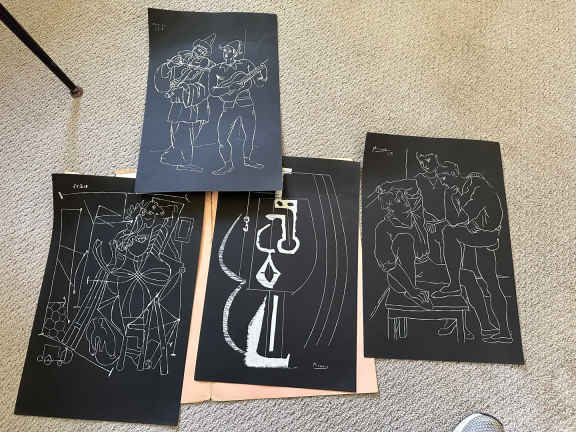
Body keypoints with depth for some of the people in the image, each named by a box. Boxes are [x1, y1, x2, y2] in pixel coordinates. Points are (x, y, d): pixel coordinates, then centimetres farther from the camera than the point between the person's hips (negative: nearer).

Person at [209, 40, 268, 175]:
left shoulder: (246, 64, 1)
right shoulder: (217, 70, 0)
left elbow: (259, 83, 2)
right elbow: (213, 91, -9)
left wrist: (263, 72, -18)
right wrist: (229, 88, -23)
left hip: (247, 106, 1)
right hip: (228, 108, 0)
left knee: (250, 136, 8)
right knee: (222, 139, -6)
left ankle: (248, 159, 33)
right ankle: (228, 164, 13)